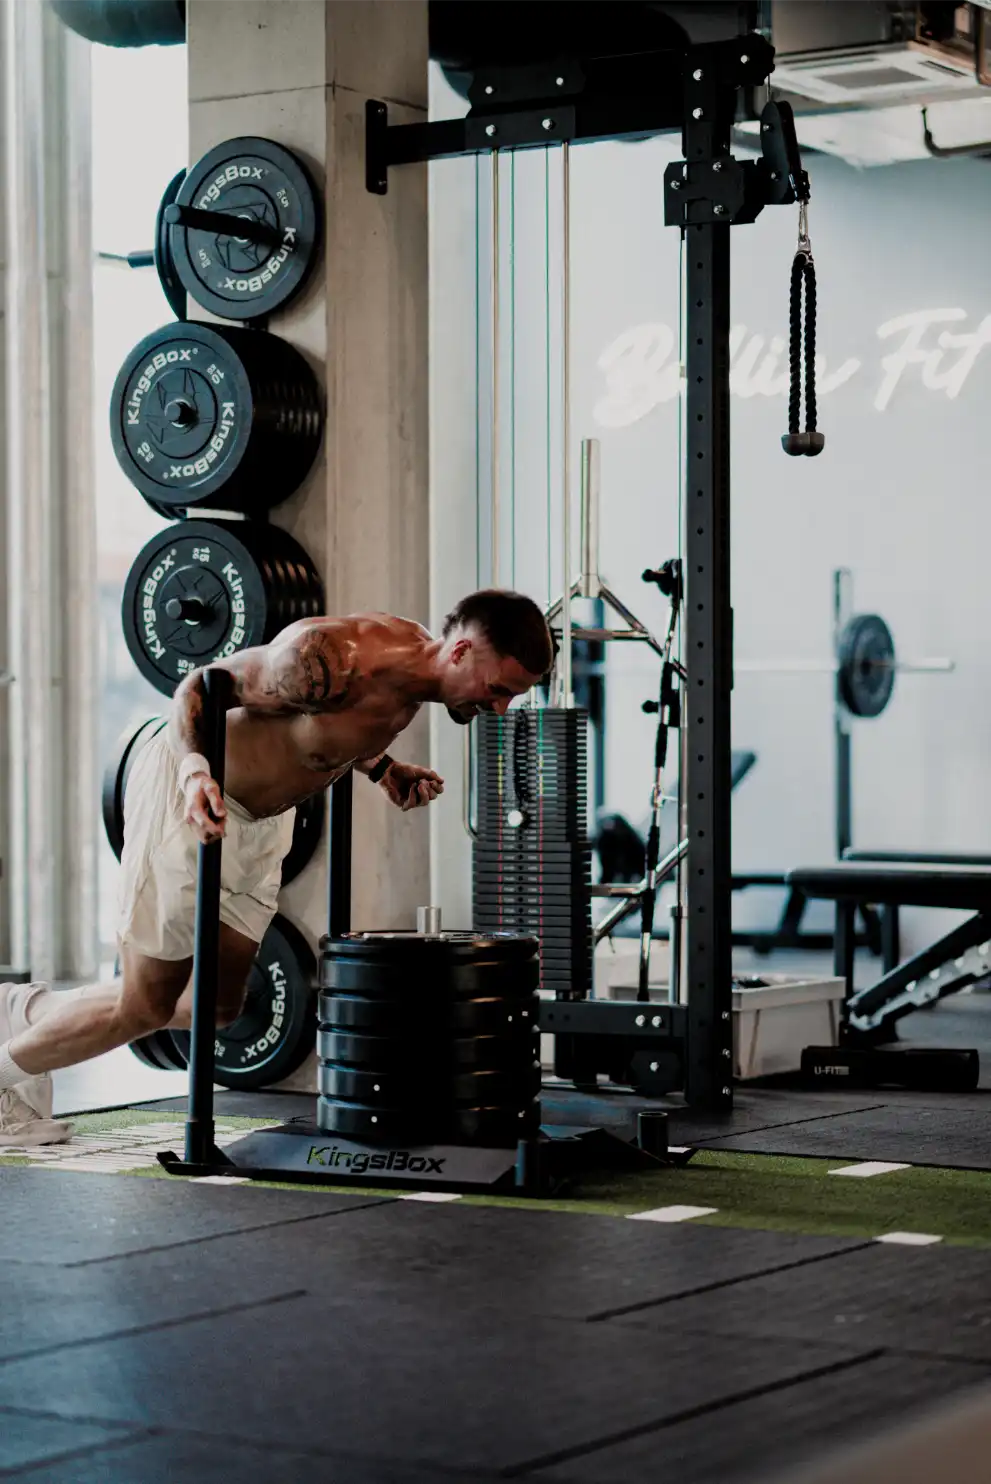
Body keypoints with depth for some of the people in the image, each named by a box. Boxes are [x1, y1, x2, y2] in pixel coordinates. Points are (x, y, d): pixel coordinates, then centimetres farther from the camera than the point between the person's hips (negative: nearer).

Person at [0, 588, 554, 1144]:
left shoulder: (418, 657, -5)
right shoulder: (328, 658, -32)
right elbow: (200, 686, -22)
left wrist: (385, 770, 4)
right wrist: (193, 765, -38)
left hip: (263, 816, 9)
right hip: (191, 801, -8)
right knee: (145, 1007, -2)